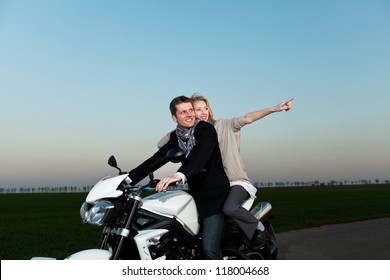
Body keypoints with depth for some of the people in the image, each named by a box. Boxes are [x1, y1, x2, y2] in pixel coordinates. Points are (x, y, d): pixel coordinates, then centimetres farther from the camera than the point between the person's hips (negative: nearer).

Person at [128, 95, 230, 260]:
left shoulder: (206, 130, -14)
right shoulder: (175, 137, 6)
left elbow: (200, 156, -32)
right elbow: (154, 160, 2)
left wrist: (179, 176, -49)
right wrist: (129, 179, -8)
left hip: (214, 195, -6)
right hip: (195, 194, 7)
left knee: (209, 248, -15)